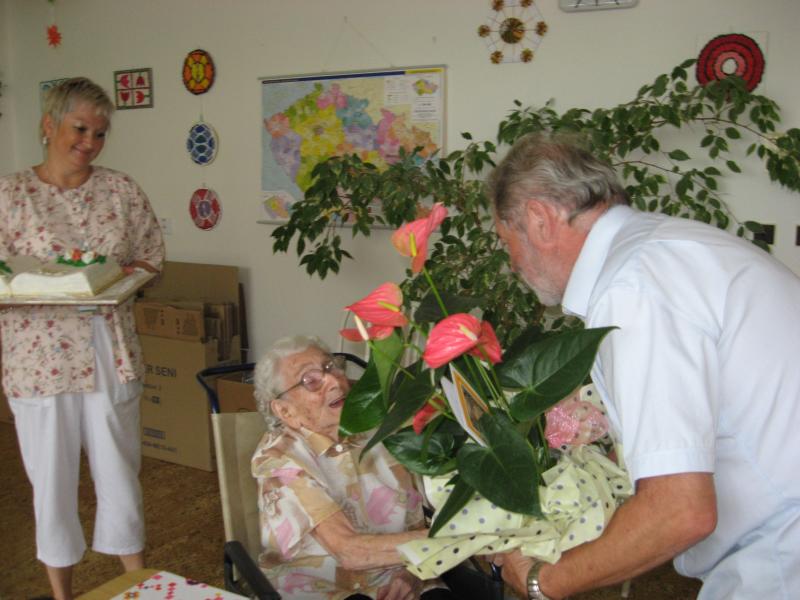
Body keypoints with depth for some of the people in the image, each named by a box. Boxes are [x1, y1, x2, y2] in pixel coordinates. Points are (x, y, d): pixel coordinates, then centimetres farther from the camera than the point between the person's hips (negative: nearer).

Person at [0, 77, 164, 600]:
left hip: (112, 355, 2)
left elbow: (152, 255, 8)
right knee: (52, 481, 10)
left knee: (120, 473, 10)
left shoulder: (121, 190, 4)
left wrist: (123, 278, -11)